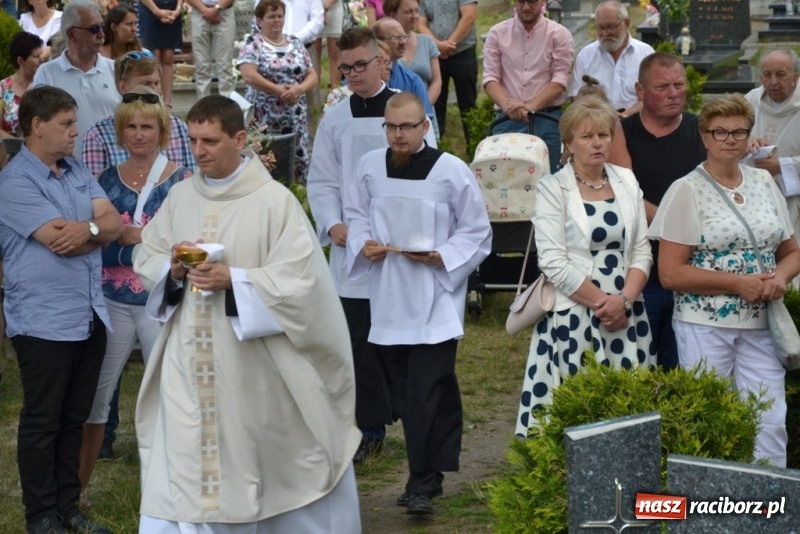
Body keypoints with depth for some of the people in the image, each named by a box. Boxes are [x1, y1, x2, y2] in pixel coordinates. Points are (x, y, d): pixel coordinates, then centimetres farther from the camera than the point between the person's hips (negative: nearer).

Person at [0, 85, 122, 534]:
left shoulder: (78, 172, 12)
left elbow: (113, 224, 2)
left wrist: (87, 229, -17)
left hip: (90, 314, 7)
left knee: (75, 418, 14)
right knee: (42, 422, 4)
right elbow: (61, 239, -20)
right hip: (45, 321, -7)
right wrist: (98, 226, -4)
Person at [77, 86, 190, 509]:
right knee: (94, 392, 5)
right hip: (113, 298, 3)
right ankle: (78, 484, 17)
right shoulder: (109, 178, 7)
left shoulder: (180, 179, -3)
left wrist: (129, 234, -23)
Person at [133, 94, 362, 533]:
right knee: (180, 462, 1)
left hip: (252, 361, -4)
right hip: (189, 360, 4)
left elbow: (300, 278, -14)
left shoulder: (274, 201, -10)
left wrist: (233, 280, -23)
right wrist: (172, 268, -11)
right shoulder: (180, 196, 5)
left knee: (258, 460, 9)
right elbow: (145, 258, 11)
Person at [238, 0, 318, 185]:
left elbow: (312, 75, 10)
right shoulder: (253, 44, -2)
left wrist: (299, 88, -12)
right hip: (265, 118, -5)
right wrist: (279, 91, -18)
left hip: (295, 117, 5)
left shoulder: (295, 45, 13)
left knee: (299, 159, 3)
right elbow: (249, 75, -16)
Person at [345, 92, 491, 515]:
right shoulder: (369, 167, 3)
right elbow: (356, 215, 16)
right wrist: (364, 244, -5)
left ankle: (423, 483, -3)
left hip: (435, 298, -4)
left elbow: (477, 233, -2)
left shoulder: (452, 171, -8)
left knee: (426, 393, -10)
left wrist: (442, 256, -17)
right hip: (389, 297, 5)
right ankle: (432, 469, 23)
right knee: (406, 392, 11)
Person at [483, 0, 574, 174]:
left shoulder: (559, 34, 2)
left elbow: (560, 79, -5)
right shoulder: (497, 33, 8)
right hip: (507, 120, 1)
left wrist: (531, 106, -19)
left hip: (547, 120, -1)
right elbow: (490, 78, 1)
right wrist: (507, 104, -19)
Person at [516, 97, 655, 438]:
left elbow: (642, 252, 7)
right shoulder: (552, 189, -2)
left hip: (625, 315, 4)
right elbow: (554, 263, -9)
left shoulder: (626, 182, 11)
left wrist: (624, 299, -9)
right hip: (573, 317, -4)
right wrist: (600, 301, -13)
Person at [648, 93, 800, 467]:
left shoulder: (764, 183, 11)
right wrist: (738, 283, -16)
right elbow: (670, 273, -9)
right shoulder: (687, 191, -4)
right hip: (706, 324, -4)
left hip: (761, 324, 4)